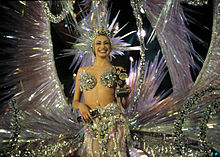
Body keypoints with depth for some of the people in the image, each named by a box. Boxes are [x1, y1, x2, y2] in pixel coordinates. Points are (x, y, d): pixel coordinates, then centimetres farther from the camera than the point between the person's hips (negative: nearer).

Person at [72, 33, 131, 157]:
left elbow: (125, 105, 10)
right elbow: (75, 102, 18)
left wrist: (125, 94, -11)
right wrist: (81, 105, -4)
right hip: (92, 126, 2)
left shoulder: (117, 71, 11)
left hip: (113, 119, -1)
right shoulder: (83, 71, 16)